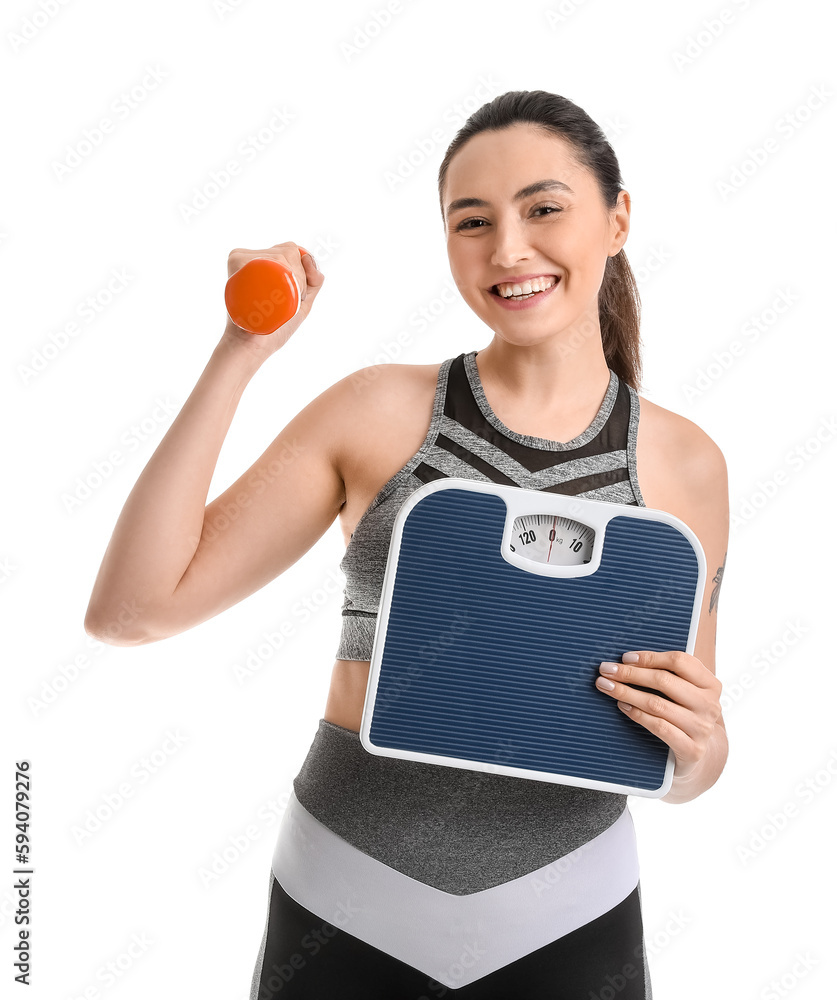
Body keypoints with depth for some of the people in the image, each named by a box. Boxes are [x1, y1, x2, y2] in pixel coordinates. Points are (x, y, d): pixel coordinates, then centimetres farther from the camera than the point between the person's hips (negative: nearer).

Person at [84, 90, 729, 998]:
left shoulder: (685, 462, -4)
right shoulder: (377, 410, -8)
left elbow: (682, 776, 5)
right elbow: (128, 611, -13)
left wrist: (698, 742, -18)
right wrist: (241, 352, -17)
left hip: (567, 924, 1)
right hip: (343, 904, 0)